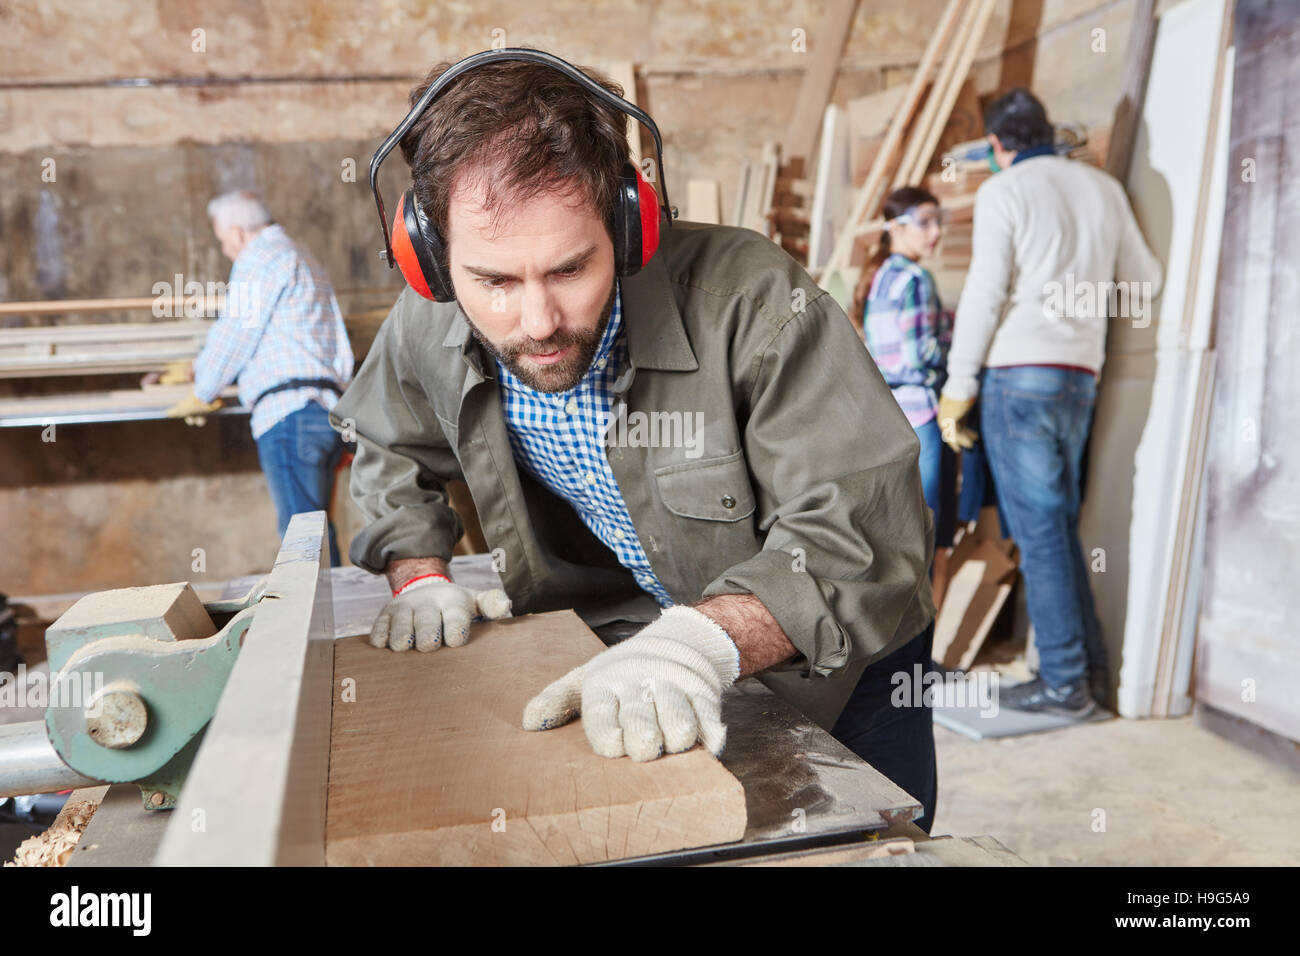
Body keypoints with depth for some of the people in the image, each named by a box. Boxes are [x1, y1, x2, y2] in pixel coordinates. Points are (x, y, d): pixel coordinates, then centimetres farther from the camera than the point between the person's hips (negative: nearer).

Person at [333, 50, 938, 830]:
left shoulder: (748, 297, -34)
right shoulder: (426, 334, -16)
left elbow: (865, 531, -38)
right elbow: (394, 455, 8)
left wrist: (709, 638, -54)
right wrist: (419, 577, -8)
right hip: (620, 646, 4)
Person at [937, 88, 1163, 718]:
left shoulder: (1003, 192, -3)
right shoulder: (1104, 188, 15)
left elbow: (984, 294, -11)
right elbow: (1144, 283, 19)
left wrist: (957, 387, -6)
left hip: (1018, 372, -6)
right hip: (1081, 377, 6)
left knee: (1039, 530, -3)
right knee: (1058, 525, 14)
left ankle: (1064, 682, 2)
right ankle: (1091, 667, 18)